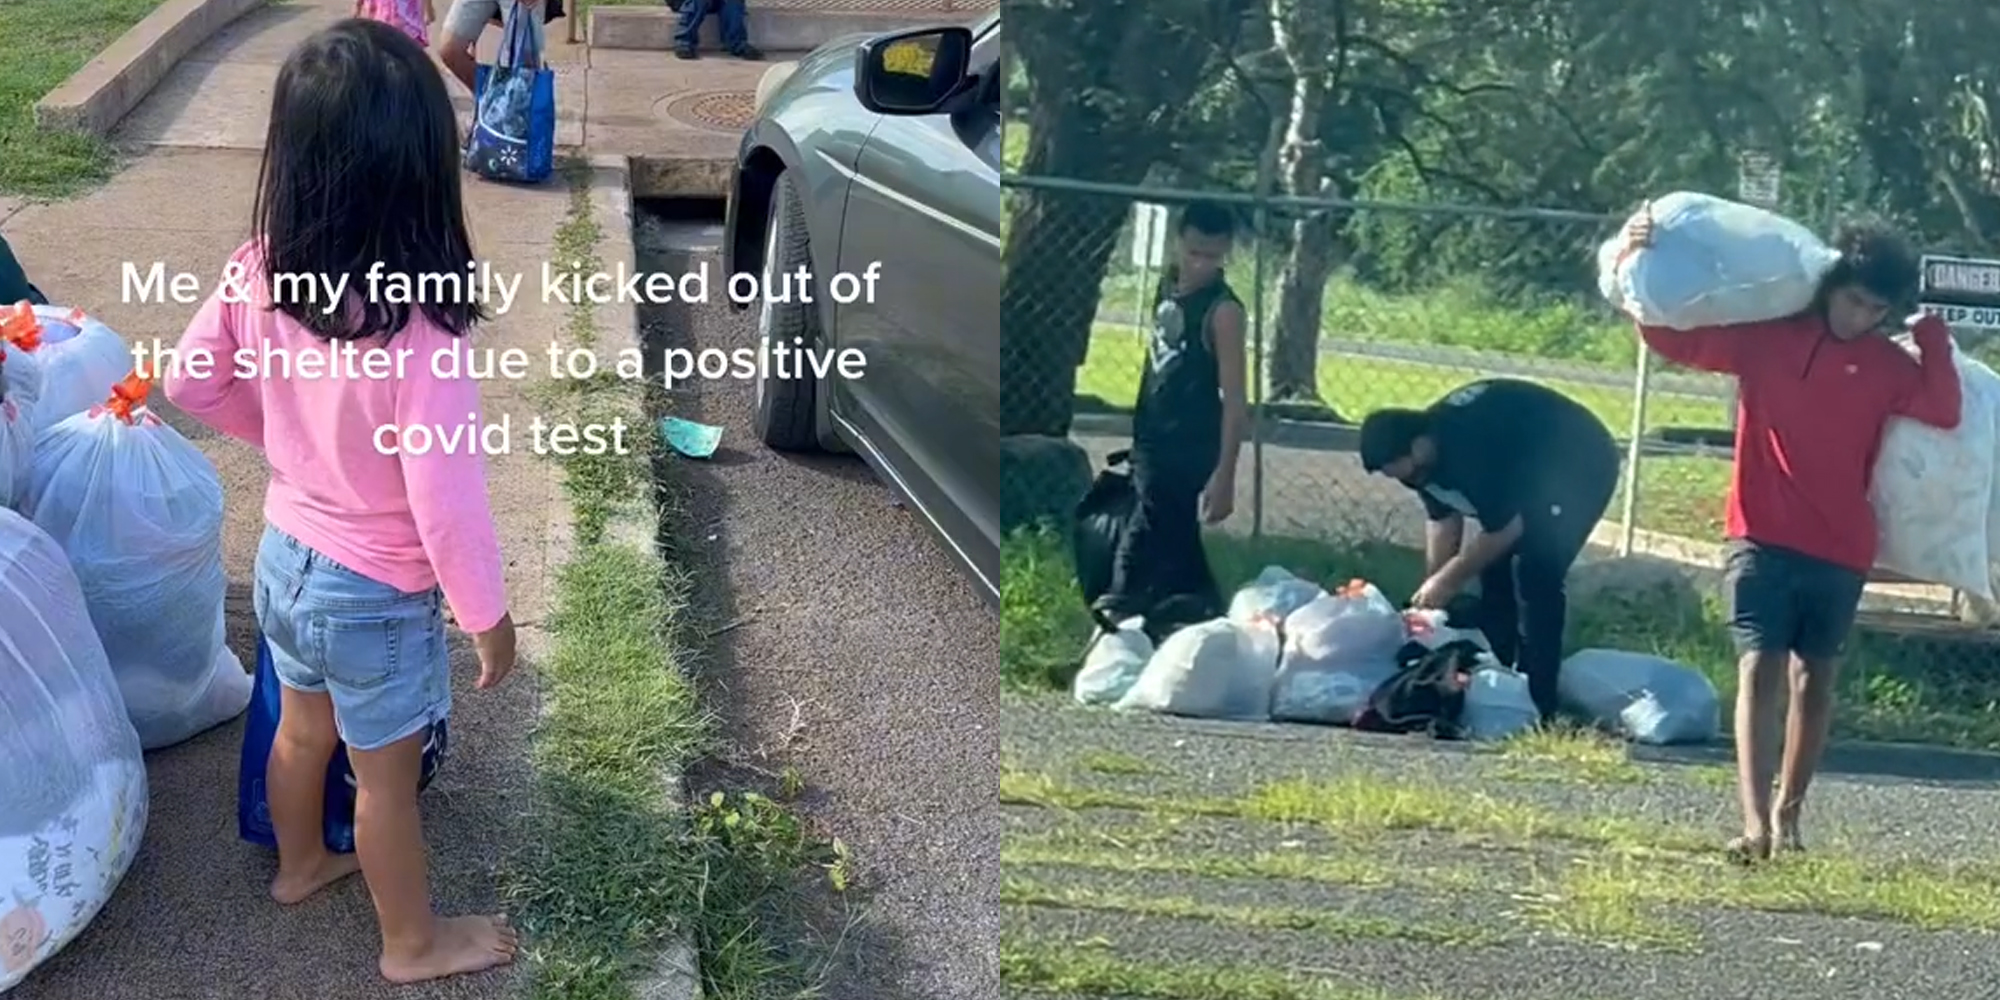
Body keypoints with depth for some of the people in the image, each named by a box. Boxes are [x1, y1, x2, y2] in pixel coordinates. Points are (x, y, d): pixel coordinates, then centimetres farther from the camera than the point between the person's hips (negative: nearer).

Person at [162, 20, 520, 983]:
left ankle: (300, 863, 57)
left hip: (285, 558, 6)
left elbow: (190, 379, 0)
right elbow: (444, 496, -29)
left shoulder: (259, 271, -15)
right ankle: (414, 941, 40)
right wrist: (488, 614, -14)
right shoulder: (418, 328, -34)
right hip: (375, 595, -6)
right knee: (386, 777, 17)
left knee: (302, 729, 31)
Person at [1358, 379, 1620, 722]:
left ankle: (1536, 704, -15)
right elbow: (1443, 521, 2)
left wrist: (1449, 580, -18)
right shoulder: (1430, 442, -8)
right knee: (1495, 570, 5)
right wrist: (1432, 592, -1)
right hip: (1530, 468, 9)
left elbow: (1506, 529, -27)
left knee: (1536, 577, -17)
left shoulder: (1470, 449, -36)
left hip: (1581, 466, -9)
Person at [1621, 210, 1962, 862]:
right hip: (1762, 539, -3)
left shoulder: (1887, 365, 6)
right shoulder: (1767, 335, 2)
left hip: (1840, 551, 3)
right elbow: (1675, 339, 4)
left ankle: (1787, 814, 22)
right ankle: (1755, 822, -19)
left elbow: (1944, 412, -9)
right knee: (1759, 669, -11)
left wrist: (1931, 333, -4)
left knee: (1815, 680, 10)